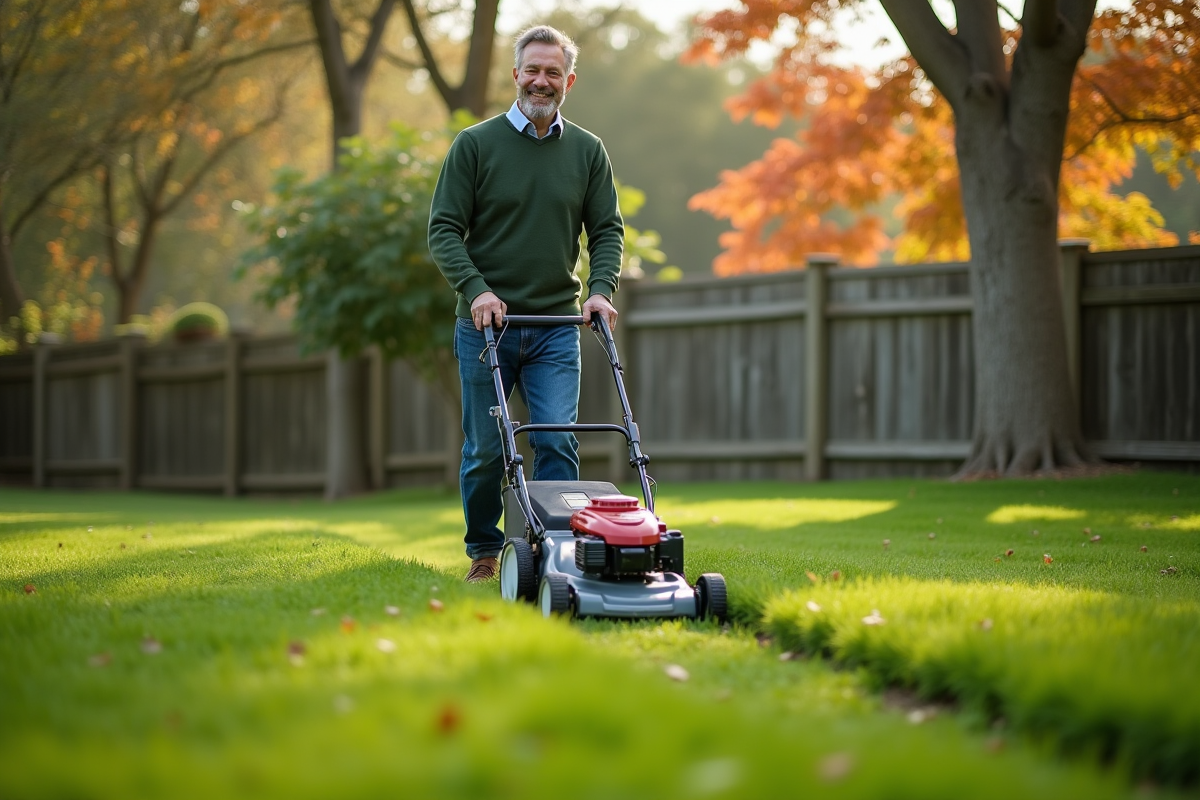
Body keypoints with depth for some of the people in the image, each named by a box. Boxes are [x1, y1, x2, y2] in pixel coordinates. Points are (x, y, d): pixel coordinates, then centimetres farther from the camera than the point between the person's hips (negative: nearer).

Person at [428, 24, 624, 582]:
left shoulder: (587, 151, 7)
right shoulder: (475, 144, -1)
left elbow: (607, 230, 9)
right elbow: (444, 228, -3)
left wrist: (601, 289, -8)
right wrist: (475, 289, -16)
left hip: (556, 326, 1)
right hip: (486, 322, -1)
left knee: (558, 442, -10)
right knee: (485, 450, 5)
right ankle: (484, 553, 21)